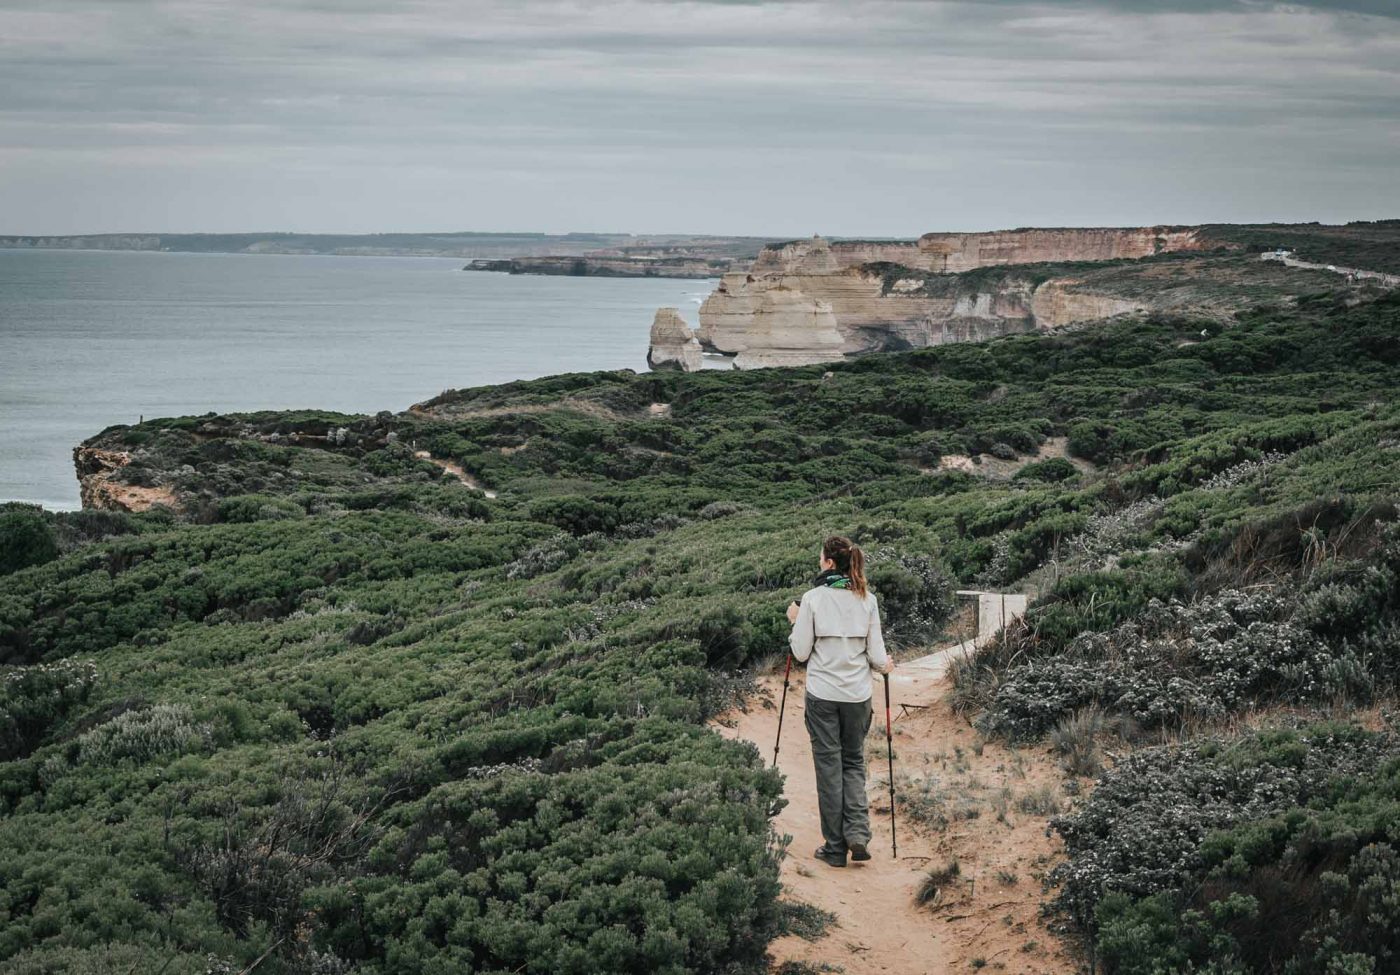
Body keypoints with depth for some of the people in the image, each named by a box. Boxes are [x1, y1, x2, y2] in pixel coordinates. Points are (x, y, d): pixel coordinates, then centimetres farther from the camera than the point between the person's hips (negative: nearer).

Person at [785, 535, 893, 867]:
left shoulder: (813, 598, -8)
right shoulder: (867, 599, 0)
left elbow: (801, 652, -5)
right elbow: (876, 655, 1)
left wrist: (795, 621, 11)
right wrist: (885, 665, 23)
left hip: (822, 696, -2)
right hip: (858, 695, 3)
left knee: (829, 767, 6)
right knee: (854, 762, 17)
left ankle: (835, 848, 10)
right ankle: (857, 833, -1)